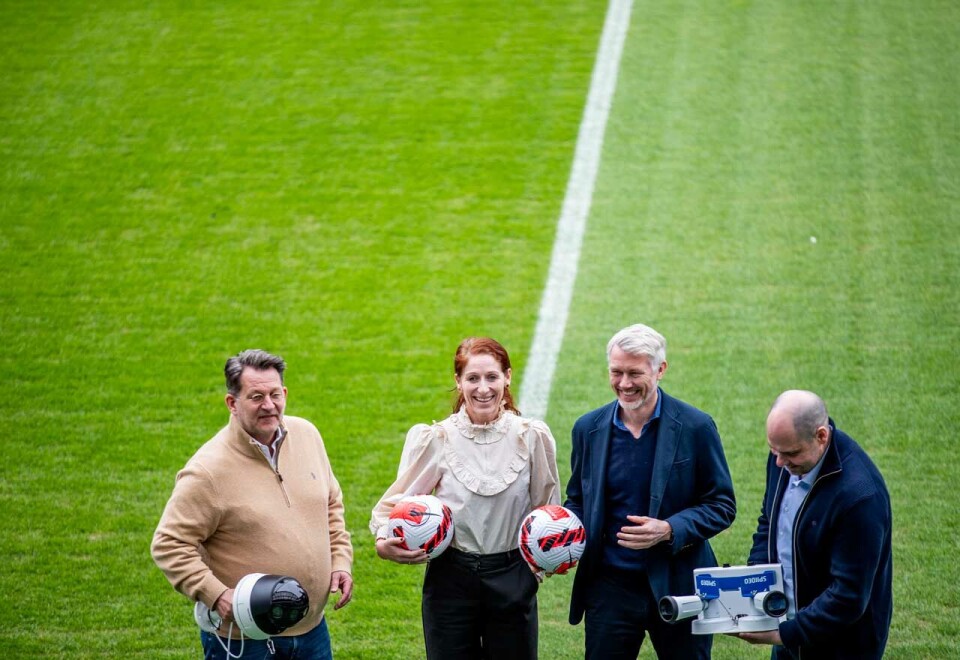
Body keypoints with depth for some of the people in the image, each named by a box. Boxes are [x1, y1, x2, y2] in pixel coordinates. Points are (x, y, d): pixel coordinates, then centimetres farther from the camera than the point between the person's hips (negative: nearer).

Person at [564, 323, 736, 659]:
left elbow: (722, 505, -4)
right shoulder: (588, 428, 4)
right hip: (609, 588, 2)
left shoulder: (695, 427, -6)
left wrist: (669, 530, -20)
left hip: (678, 588, -2)